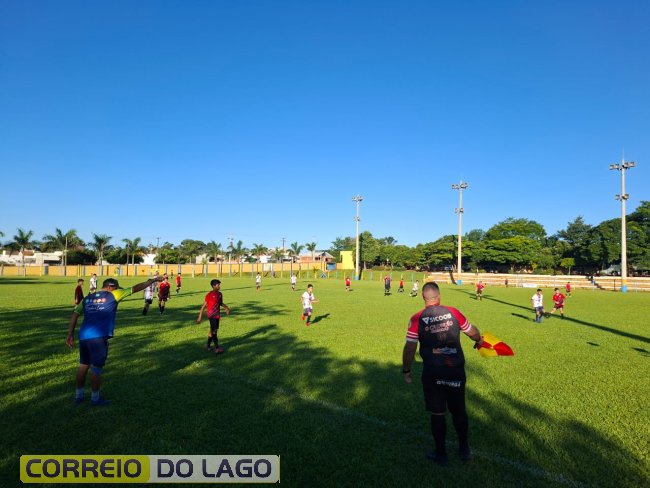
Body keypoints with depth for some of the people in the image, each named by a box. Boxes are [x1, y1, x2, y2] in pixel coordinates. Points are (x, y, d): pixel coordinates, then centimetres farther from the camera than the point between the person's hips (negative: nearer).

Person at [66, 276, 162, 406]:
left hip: (83, 336, 6)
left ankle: (78, 395, 28)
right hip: (98, 337, -6)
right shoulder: (113, 295, 0)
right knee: (96, 368, 4)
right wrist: (150, 282, 16)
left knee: (83, 365, 18)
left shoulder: (88, 298, 16)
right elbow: (134, 289, 5)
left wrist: (70, 333, 14)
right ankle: (95, 398, 14)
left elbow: (75, 314, 12)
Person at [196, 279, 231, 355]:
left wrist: (226, 307, 4)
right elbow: (203, 306, -11)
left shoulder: (220, 294, 6)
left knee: (212, 331, 15)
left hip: (217, 315, 7)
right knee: (214, 331, -10)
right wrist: (200, 317, -11)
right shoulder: (209, 295, -14)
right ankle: (217, 348, -11)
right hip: (211, 315, -7)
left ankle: (208, 345, 29)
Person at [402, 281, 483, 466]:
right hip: (456, 371, 2)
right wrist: (479, 340, 34)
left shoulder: (417, 319, -8)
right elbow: (472, 332, 12)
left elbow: (410, 348, -8)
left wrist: (406, 371, 5)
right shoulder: (453, 312, -3)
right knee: (459, 411, 20)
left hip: (432, 374, -2)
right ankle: (464, 450, 38)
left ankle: (441, 454, 27)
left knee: (437, 414, 13)